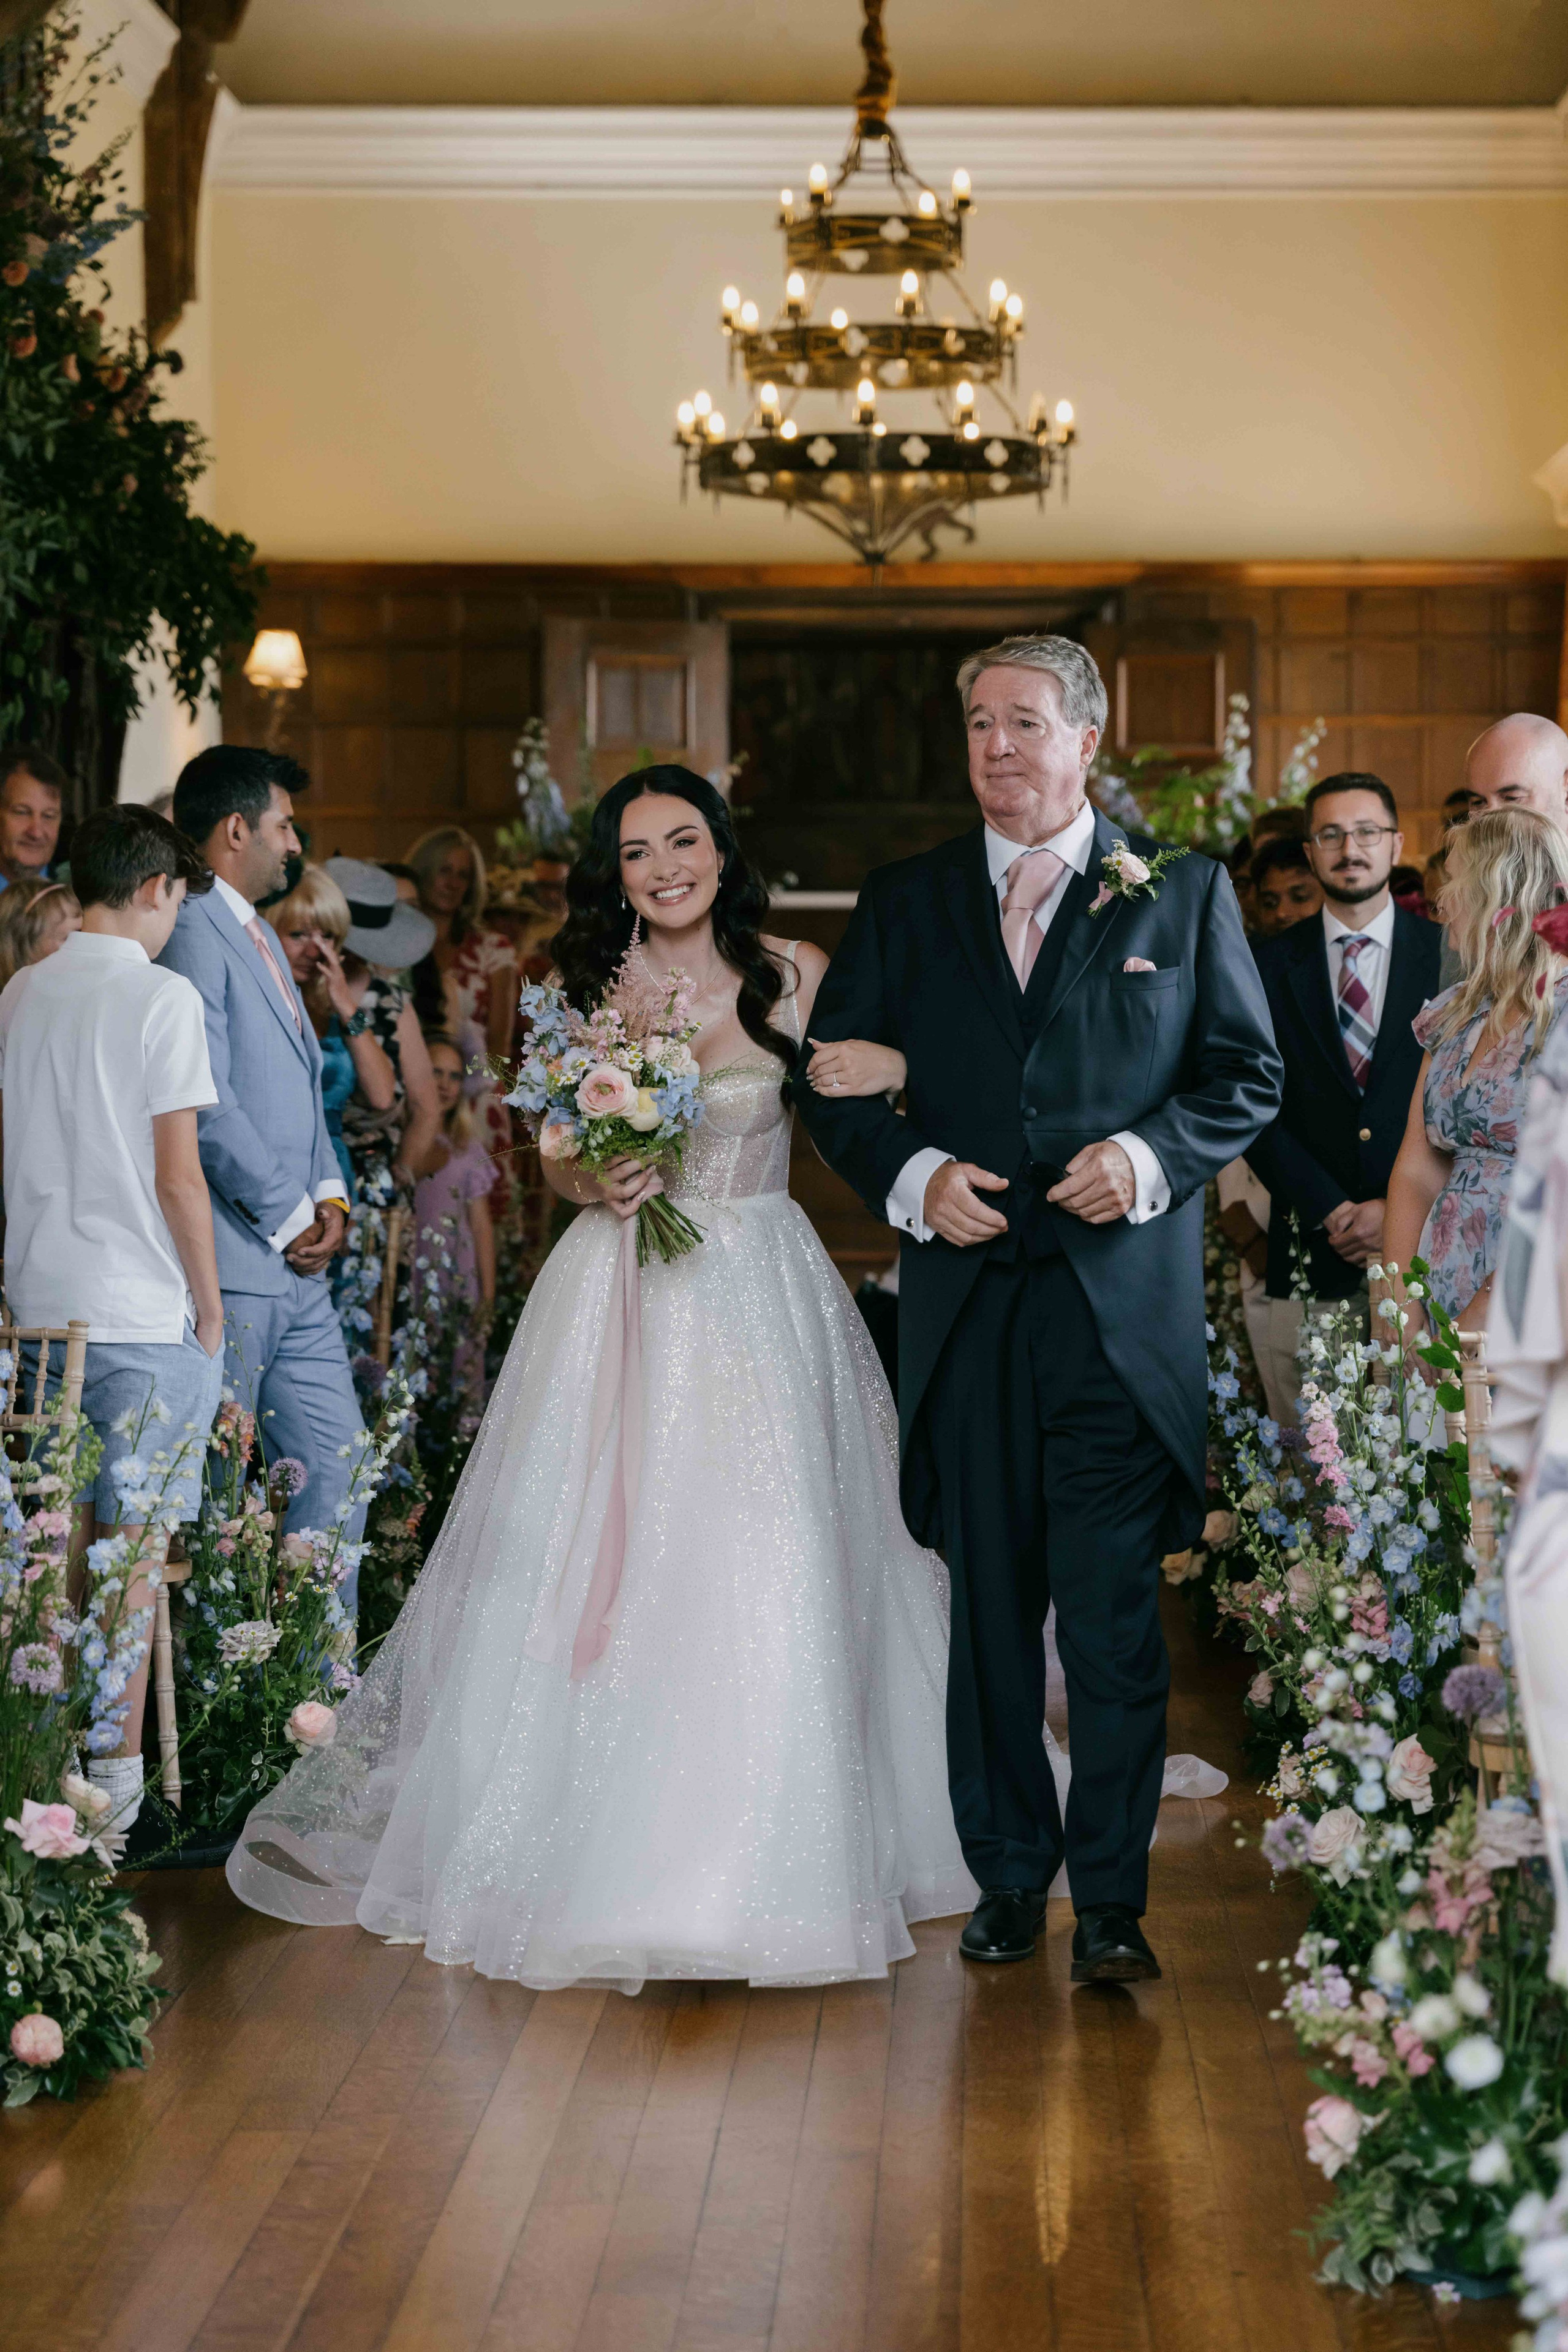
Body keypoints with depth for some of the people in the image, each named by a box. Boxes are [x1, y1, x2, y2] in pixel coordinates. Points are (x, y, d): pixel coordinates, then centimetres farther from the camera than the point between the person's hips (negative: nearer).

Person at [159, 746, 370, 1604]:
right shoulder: (193, 933, -12)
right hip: (230, 1264, -10)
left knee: (337, 1472, 9)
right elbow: (207, 1106, -19)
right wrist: (290, 1217, -12)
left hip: (298, 1271, 10)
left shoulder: (258, 935, 20)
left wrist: (330, 1196, 7)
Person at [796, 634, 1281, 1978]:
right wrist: (912, 1175, -7)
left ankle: (1112, 1898, 3)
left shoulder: (1183, 892, 6)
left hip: (1123, 1301, -2)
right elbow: (832, 1077, 11)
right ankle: (1009, 1878, 20)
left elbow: (1249, 1073, 6)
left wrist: (1151, 1155, -11)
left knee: (1115, 1615, -5)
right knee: (989, 1605, 9)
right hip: (966, 1305, 3)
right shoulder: (905, 905, 11)